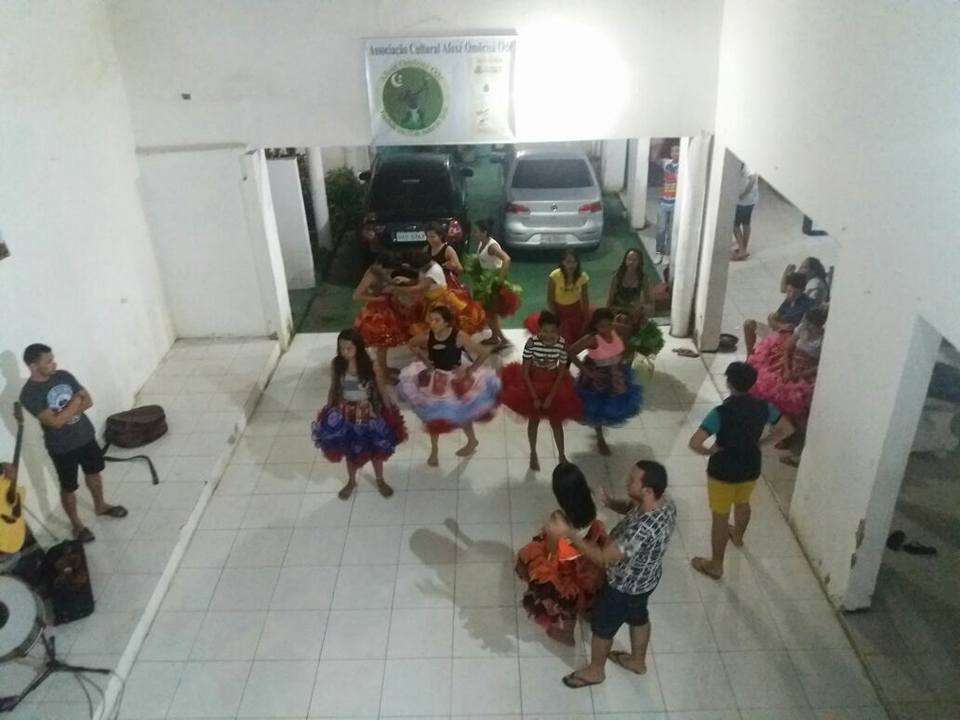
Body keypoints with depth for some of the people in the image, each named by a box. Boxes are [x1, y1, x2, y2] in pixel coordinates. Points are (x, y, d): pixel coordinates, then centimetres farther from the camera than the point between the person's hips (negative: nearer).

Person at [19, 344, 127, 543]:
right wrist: (75, 402, -17)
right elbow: (56, 421, -29)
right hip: (62, 447, -5)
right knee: (68, 487, 12)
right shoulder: (29, 394, -22)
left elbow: (88, 401, -5)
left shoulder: (63, 375, -5)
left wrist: (66, 411, -20)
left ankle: (100, 506, 47)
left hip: (86, 436, 6)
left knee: (94, 472, 24)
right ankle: (76, 524, 31)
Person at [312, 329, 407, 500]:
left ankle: (380, 481, 43)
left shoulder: (371, 367, -20)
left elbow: (382, 391, -9)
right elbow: (333, 389, 0)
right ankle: (351, 481, 45)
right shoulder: (336, 364, -13)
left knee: (375, 449, 18)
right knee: (349, 450, 20)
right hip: (345, 414, 2)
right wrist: (327, 411, 4)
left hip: (368, 413, -1)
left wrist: (390, 414, -5)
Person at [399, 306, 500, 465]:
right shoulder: (427, 336, -14)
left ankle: (472, 441, 44)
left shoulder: (459, 336, -25)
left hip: (455, 379, -3)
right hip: (434, 379, 3)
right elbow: (412, 344, 9)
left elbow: (485, 352, -21)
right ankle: (434, 450, 34)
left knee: (461, 413, 13)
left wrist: (470, 370, -19)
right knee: (432, 415, 13)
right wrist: (424, 359, -2)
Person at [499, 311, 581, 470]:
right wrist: (534, 397, -16)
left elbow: (562, 372, -9)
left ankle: (562, 456, 32)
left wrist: (551, 396, -12)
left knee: (556, 422, 12)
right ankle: (533, 454, 37)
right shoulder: (532, 342, -24)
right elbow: (525, 372, -16)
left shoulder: (562, 344, -19)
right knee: (534, 421, 16)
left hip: (554, 385, 1)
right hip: (532, 383, -1)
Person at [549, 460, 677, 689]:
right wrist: (610, 503, -15)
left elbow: (603, 557, -37)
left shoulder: (643, 528, -44)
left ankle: (595, 671, 45)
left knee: (601, 626, 19)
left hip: (625, 585, -7)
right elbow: (631, 507, 4)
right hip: (645, 578, 7)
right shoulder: (664, 500, -17)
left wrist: (568, 533, -37)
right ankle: (637, 661, 57)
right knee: (638, 617, 32)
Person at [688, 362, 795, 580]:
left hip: (723, 471, -5)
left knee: (720, 517, 11)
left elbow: (694, 443, -34)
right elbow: (787, 430, 2)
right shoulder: (763, 406, -12)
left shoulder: (721, 412, -29)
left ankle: (716, 565, 26)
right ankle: (738, 535, 61)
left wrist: (709, 451, -14)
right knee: (742, 503, 33)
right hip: (751, 468, 6)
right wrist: (760, 442, 8)